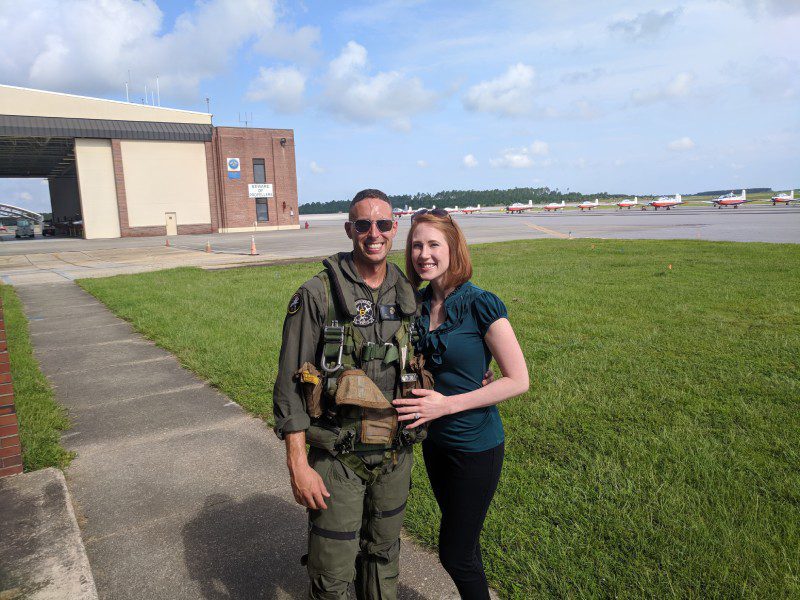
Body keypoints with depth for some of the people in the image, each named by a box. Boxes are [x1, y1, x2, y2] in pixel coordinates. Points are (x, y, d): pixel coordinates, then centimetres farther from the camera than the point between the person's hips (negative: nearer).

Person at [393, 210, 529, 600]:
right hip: (434, 440, 6)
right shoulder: (417, 304, 0)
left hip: (475, 446, -6)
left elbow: (518, 381, -18)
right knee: (463, 540, 23)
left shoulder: (481, 305, -19)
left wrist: (447, 404, -22)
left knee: (454, 553, 6)